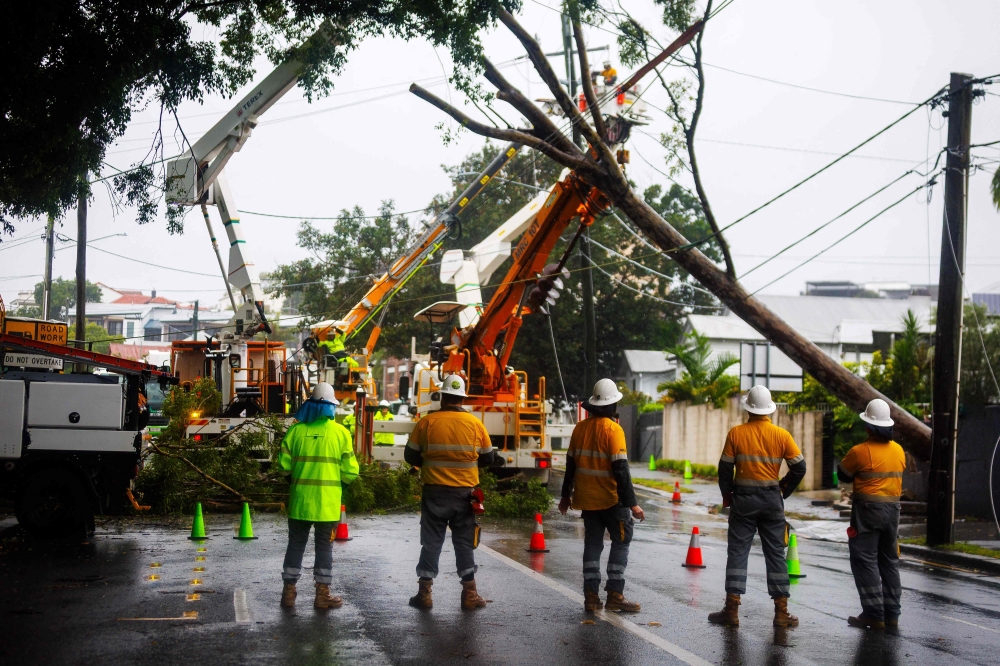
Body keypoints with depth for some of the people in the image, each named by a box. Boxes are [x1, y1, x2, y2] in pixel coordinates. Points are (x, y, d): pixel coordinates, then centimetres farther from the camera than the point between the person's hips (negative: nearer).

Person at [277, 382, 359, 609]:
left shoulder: (296, 430, -3)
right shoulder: (340, 432, -4)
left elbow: (284, 466, -2)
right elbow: (350, 472, -5)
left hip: (300, 499, 1)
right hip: (327, 502, -1)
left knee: (296, 544, 12)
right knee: (324, 545, 9)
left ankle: (289, 592, 15)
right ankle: (322, 594, 11)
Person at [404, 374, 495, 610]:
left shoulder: (426, 422, -5)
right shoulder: (475, 424, -3)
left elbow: (410, 455, 2)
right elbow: (488, 458, 5)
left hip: (434, 492, 0)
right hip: (465, 493, 0)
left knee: (431, 541, 9)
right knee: (464, 541, 10)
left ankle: (424, 592, 10)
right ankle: (469, 594, 10)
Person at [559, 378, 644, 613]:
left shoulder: (580, 428, 4)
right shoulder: (613, 430, -14)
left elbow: (571, 464, 11)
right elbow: (620, 469, -18)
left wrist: (566, 495, 21)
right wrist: (631, 503, -16)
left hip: (587, 499, 6)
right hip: (611, 499, -6)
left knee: (592, 544, 12)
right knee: (621, 542, 6)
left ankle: (591, 596, 10)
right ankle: (615, 594, 2)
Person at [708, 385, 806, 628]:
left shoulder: (736, 433, -6)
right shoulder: (781, 435, -3)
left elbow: (725, 469, -4)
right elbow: (799, 467, -2)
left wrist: (727, 496, 9)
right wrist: (783, 491, 10)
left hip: (742, 499, -1)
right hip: (772, 499, 1)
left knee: (737, 552, 4)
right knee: (775, 554, 8)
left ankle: (732, 610, 2)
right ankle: (781, 612, 9)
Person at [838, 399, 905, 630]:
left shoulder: (860, 452, -15)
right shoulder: (899, 450, 4)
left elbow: (843, 474, -2)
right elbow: (898, 474, 14)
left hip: (868, 509, -6)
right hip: (893, 509, 6)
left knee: (865, 561, -1)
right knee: (889, 561, 15)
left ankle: (874, 614, -5)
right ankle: (891, 613, 18)